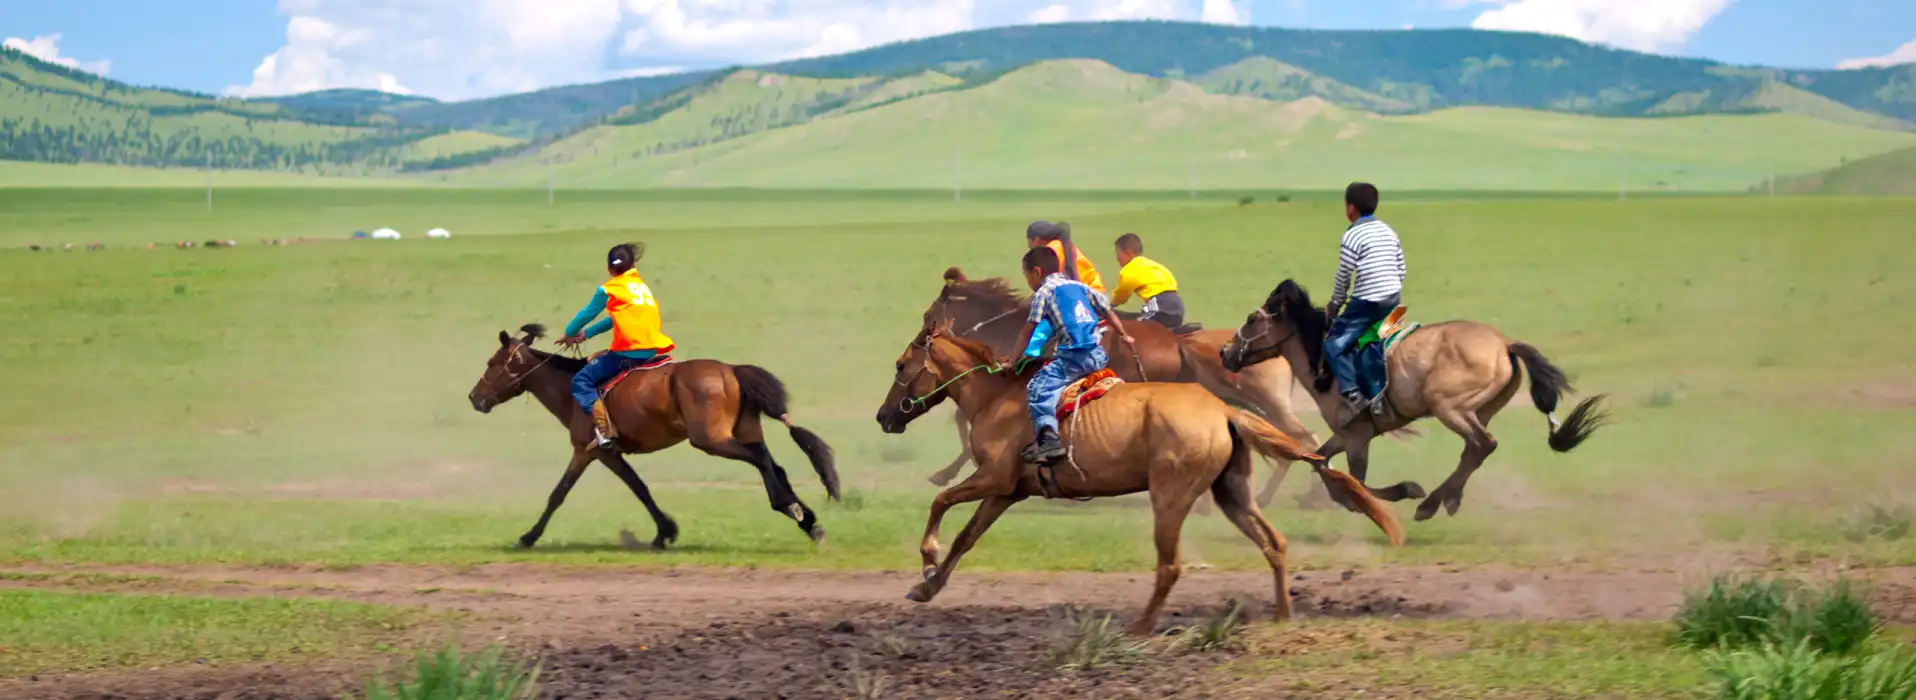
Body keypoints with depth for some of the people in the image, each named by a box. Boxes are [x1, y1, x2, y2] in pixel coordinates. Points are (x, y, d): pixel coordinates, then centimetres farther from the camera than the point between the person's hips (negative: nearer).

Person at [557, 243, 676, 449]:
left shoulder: (609, 290, -2)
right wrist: (586, 334, 26)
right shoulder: (642, 285, 18)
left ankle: (602, 428, -20)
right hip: (652, 350, 8)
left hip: (628, 352, -8)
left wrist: (569, 334, 25)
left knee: (581, 381, -1)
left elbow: (587, 314, 6)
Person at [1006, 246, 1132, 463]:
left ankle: (1048, 435, -32)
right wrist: (1124, 336, 44)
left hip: (1074, 356, -7)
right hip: (1099, 354, 7)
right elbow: (1109, 312, 29)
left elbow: (1028, 331, 3)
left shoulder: (1042, 293, 4)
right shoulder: (1080, 287, 21)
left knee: (1038, 387, -13)